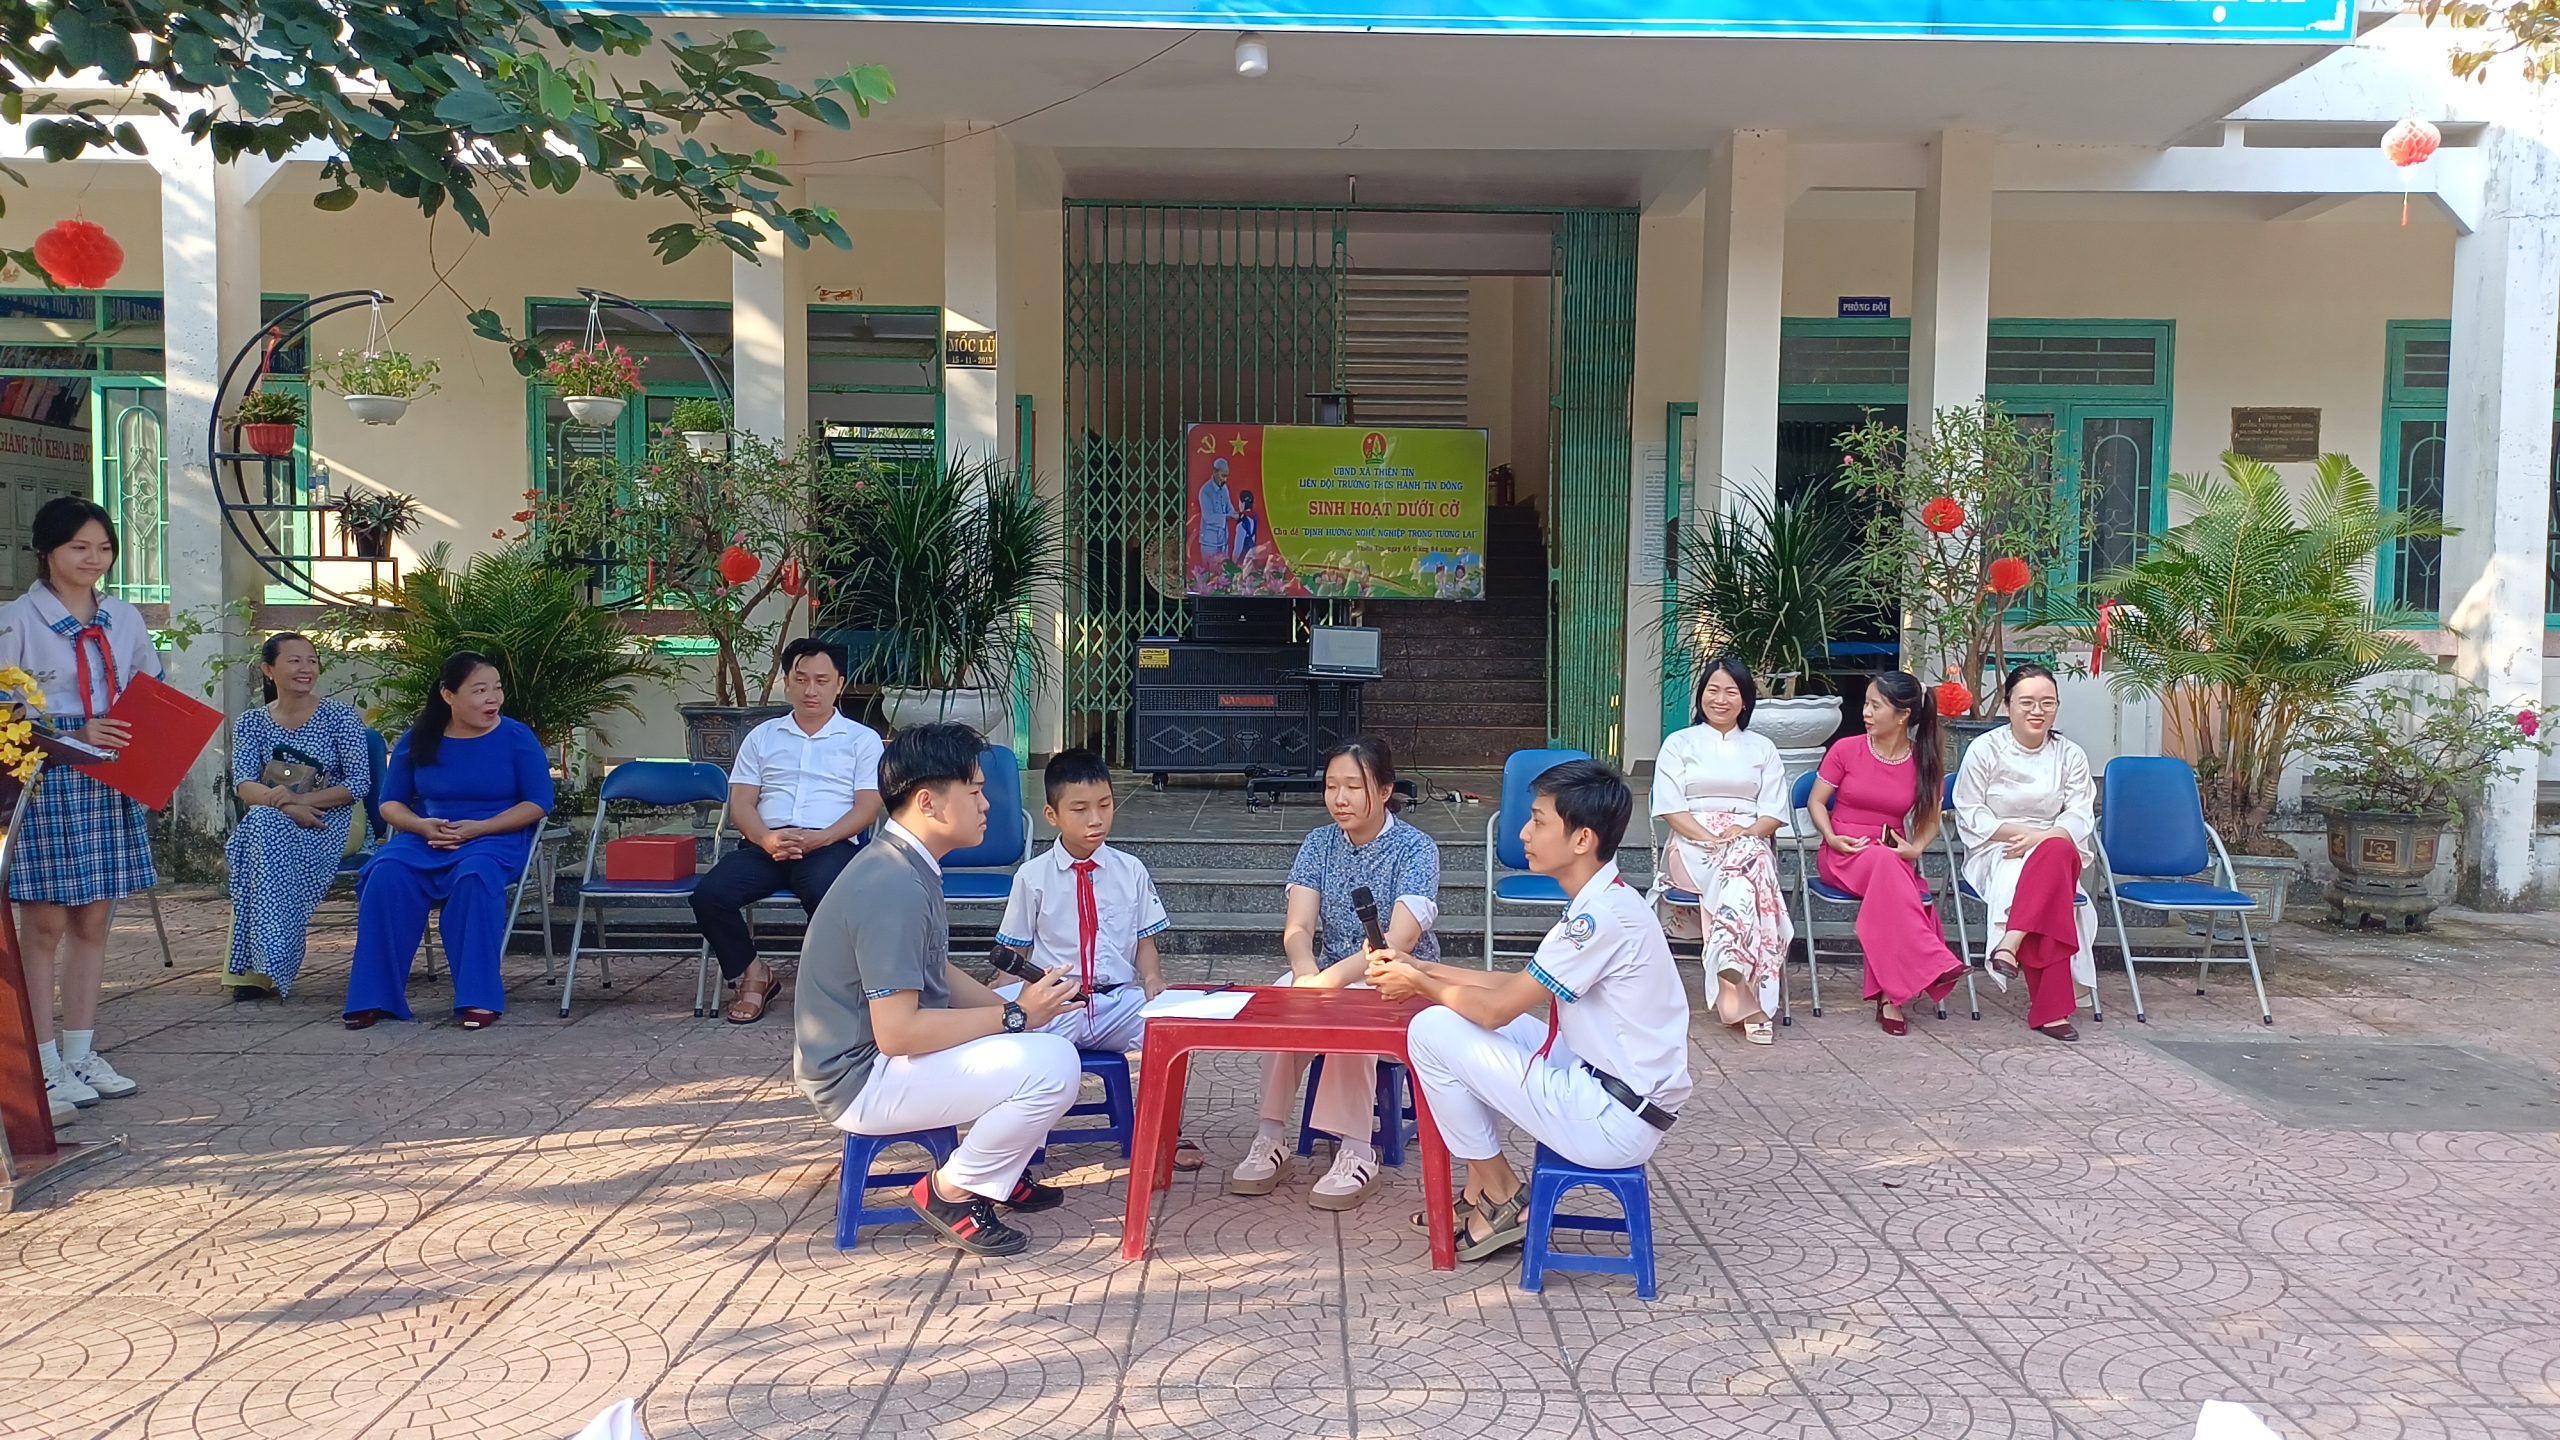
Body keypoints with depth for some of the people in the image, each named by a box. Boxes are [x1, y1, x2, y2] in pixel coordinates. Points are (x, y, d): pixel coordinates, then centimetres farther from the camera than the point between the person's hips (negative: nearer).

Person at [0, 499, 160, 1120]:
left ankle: (80, 1053, 18)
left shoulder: (124, 619, 11)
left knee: (92, 922, 10)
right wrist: (75, 737, -18)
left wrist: (145, 744, 1)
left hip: (110, 783, 5)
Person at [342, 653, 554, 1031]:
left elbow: (538, 804, -4)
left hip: (496, 839, -3)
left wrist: (478, 828, -16)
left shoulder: (516, 738, -1)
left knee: (475, 875, -37)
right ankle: (376, 996, -19)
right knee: (386, 874, -28)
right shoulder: (418, 740, 7)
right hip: (427, 838, 3)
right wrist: (421, 826, -11)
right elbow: (390, 803, 12)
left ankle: (479, 997, -30)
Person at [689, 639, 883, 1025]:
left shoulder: (862, 740, 14)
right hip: (766, 844, 3)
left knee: (825, 894, -38)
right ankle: (752, 973, -1)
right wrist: (767, 839, -12)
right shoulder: (762, 736, 21)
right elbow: (740, 804, 11)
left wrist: (817, 839, -16)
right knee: (709, 895, -25)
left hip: (831, 844, -3)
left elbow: (867, 808, 2)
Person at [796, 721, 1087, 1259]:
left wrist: (1016, 1005, -1)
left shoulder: (906, 865, 7)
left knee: (1047, 1025, 14)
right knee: (1052, 1067, -22)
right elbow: (896, 1032, -29)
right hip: (861, 1081, -10)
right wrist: (1014, 1016, -20)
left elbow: (939, 975, 15)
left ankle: (1001, 1173, 17)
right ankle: (950, 1193, -3)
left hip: (881, 1054, 10)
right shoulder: (895, 889, -26)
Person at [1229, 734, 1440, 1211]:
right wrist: (1306, 973, -32)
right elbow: (1298, 928, -8)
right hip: (1331, 975, 4)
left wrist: (1331, 978, -39)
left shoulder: (1416, 849, -11)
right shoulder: (1319, 844, 4)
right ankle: (1271, 1138, -22)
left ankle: (1356, 1152, -27)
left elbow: (1400, 940, -24)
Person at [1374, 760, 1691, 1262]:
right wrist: (1425, 970, 9)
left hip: (1612, 1122, -10)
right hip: (1602, 1079, 10)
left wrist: (1419, 984, -1)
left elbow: (1496, 1008, -19)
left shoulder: (1603, 916, -23)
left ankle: (1501, 1199, 6)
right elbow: (1520, 988, 14)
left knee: (1431, 1031, -9)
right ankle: (1482, 1188, 18)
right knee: (1465, 1017, 16)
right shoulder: (1605, 902, 7)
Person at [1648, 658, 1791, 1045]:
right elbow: (1670, 808, 2)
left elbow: (1774, 812, 10)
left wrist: (1747, 832, -13)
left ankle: (1730, 969, -51)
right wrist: (1711, 839, -14)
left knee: (1748, 860, -38)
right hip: (1692, 845, -2)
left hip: (1750, 843, 2)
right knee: (1747, 868, -37)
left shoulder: (1762, 749, 21)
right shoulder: (1679, 743, 16)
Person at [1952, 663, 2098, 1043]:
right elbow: (1970, 816, -1)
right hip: (1995, 855, -2)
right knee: (2049, 892, -36)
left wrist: (2040, 837, -21)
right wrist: (2016, 832, -17)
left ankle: (2011, 943, -47)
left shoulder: (2070, 756, 11)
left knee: (2059, 852, -38)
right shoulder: (1985, 750, 4)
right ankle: (2050, 1007, -39)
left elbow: (2079, 818, 0)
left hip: (2055, 851, 2)